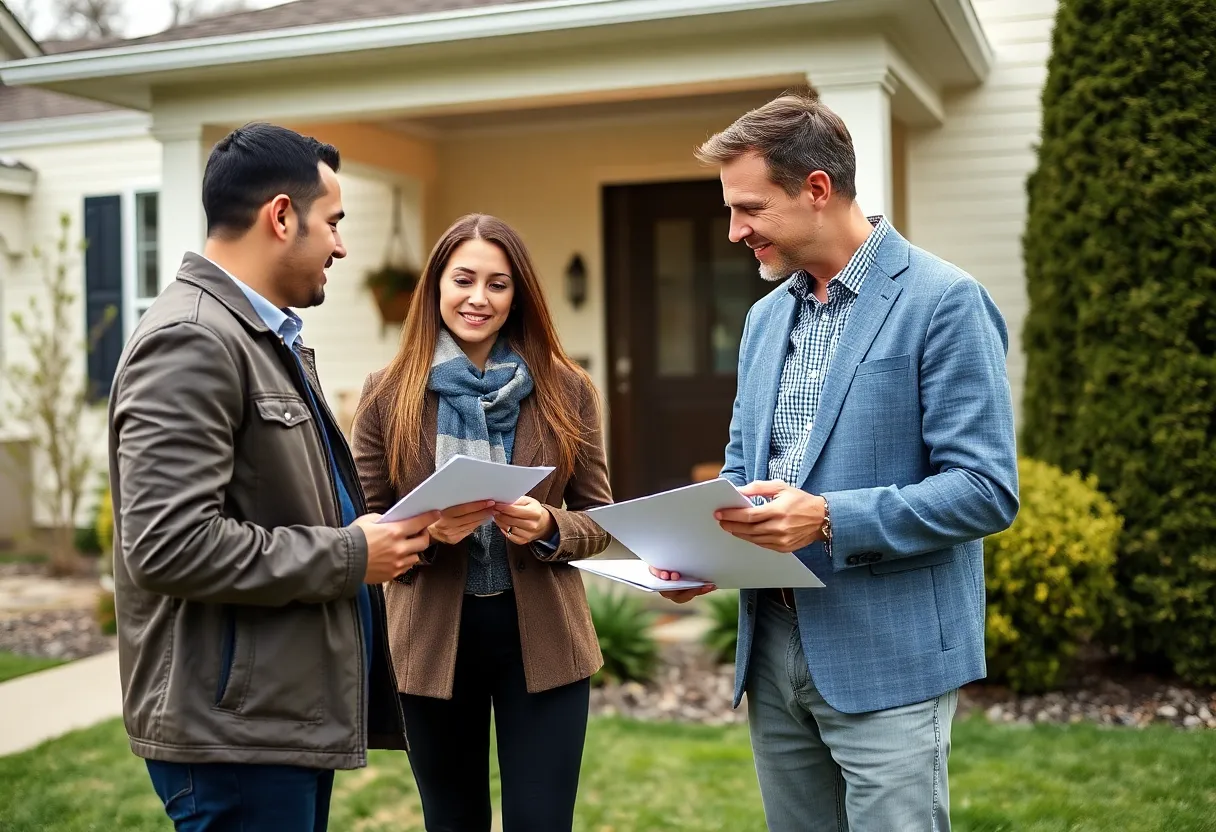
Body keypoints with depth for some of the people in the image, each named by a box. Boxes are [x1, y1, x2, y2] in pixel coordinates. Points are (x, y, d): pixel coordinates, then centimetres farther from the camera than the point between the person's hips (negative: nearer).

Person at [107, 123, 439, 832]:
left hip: (298, 712, 10)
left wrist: (393, 531, 8)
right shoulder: (191, 341, -16)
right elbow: (167, 544, -26)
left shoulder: (269, 336, 17)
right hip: (236, 726, -10)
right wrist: (349, 556, -17)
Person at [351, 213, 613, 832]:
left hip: (541, 637, 0)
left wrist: (548, 527, -18)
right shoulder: (388, 394, -2)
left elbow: (599, 518, 3)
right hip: (432, 640, 1)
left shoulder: (566, 391, 0)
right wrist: (426, 530, -20)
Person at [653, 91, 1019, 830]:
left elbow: (986, 489, -16)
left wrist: (831, 520, -25)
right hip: (773, 650, 7)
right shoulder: (766, 317, 12)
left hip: (887, 658, -7)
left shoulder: (943, 303, -11)